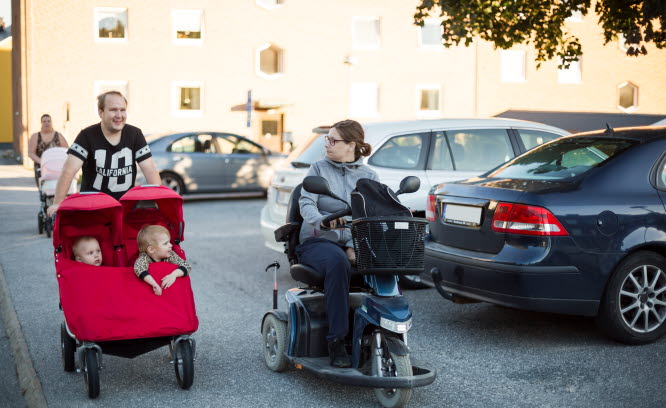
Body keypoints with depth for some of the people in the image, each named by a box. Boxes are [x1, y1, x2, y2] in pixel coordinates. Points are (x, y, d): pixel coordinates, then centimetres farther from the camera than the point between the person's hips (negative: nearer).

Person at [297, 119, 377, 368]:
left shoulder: (369, 176, 12)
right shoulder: (319, 169, 9)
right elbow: (306, 203, -7)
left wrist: (354, 245, -18)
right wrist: (321, 221, -30)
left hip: (355, 243, 2)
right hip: (318, 241, -2)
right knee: (338, 263, -37)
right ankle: (336, 342, -32)